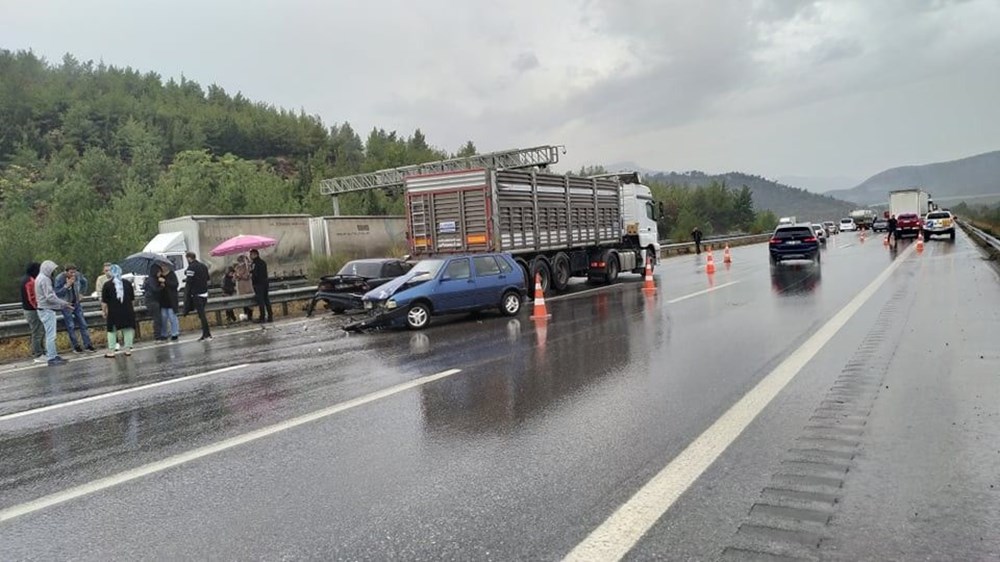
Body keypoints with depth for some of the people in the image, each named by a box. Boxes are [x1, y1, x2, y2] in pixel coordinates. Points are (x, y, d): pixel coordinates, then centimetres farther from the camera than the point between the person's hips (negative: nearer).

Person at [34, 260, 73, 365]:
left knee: (50, 334, 14)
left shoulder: (40, 278, 16)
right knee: (51, 335, -7)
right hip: (47, 310, -10)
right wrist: (64, 303, -14)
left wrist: (61, 305, 13)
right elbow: (50, 297, -21)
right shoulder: (45, 279, -16)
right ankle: (51, 358, -4)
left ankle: (53, 355, 20)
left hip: (45, 309, 10)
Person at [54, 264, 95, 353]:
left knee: (83, 324, 5)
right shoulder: (59, 278, -18)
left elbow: (84, 282, 17)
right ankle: (76, 347, 5)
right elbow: (57, 293, -21)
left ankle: (88, 345, 9)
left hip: (76, 303, 4)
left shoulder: (78, 275, -7)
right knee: (71, 326, -2)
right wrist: (67, 285, -31)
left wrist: (82, 293, 13)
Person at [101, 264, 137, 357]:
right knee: (128, 329, 8)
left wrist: (103, 311, 5)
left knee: (112, 331, 6)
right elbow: (132, 299, 11)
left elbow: (104, 302, -6)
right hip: (127, 310, 3)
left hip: (113, 312, -2)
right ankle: (128, 349, 10)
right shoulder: (128, 283, 5)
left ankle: (111, 351, 6)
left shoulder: (107, 285, -6)